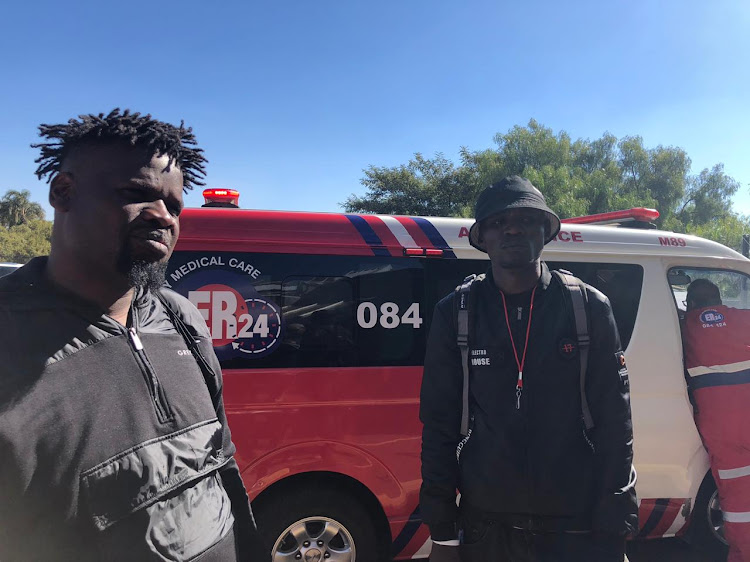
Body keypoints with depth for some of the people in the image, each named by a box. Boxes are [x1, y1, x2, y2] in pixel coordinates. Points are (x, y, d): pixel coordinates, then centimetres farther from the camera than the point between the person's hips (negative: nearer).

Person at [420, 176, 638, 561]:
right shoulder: (455, 313, -4)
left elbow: (614, 422, -2)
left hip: (577, 528, 0)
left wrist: (613, 528, -4)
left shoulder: (589, 307, -3)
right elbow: (439, 425, -2)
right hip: (484, 526, 1)